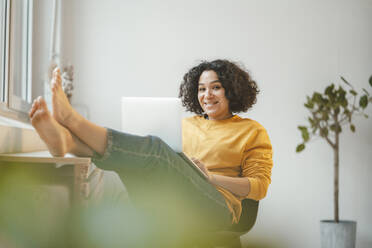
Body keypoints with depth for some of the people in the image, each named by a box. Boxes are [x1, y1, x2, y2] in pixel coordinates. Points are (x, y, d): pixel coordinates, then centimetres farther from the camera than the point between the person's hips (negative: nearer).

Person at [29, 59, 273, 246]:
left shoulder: (253, 131, 16)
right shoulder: (187, 124, 29)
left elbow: (260, 186, 6)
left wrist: (209, 176, -5)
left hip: (217, 209, -5)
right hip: (167, 212, 5)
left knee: (155, 150, -29)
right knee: (131, 153, -20)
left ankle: (70, 118, -39)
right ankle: (65, 140, -48)